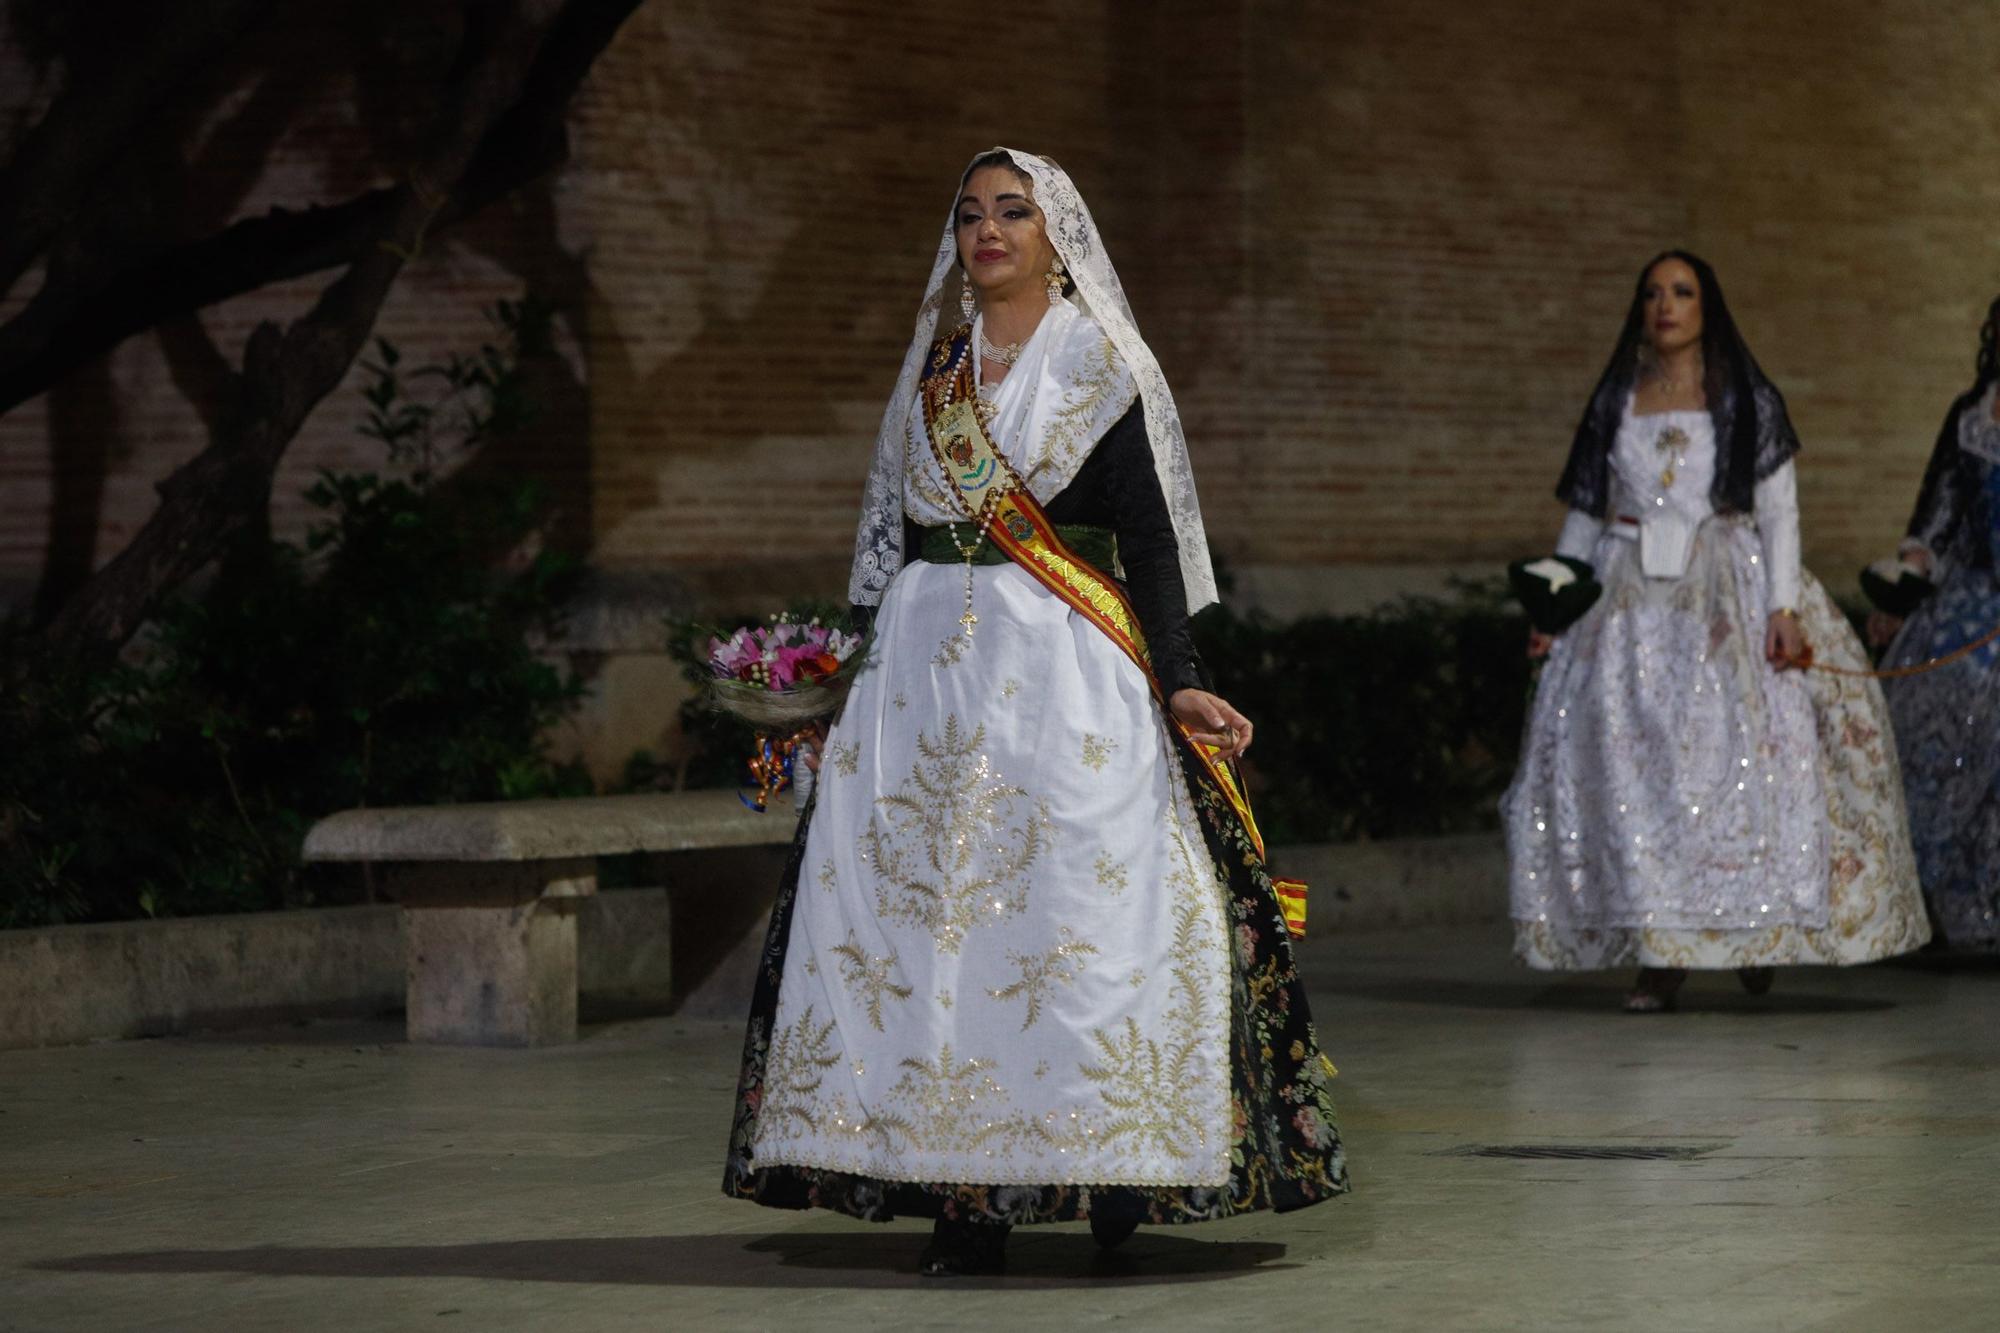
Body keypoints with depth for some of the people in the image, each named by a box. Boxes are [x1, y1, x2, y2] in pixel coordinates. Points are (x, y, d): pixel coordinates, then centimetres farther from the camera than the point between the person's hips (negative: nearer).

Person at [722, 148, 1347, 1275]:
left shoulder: (1101, 364, 3)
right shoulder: (935, 368, 17)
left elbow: (1147, 534, -3)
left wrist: (1178, 680, -12)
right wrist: (858, 668, 15)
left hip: (1064, 669, -4)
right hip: (928, 662, 4)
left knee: (1073, 907, -10)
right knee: (925, 907, -5)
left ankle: (1110, 1175, -2)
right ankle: (963, 1190, -5)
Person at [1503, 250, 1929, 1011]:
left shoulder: (1747, 401, 6)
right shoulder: (1615, 403, 14)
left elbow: (1779, 510, 1)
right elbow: (1585, 514, 16)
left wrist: (1783, 608, -10)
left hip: (1726, 594, -2)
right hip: (1631, 599, 2)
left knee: (1735, 750, -13)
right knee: (1627, 761, -8)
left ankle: (1755, 931, -1)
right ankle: (1655, 953, -7)